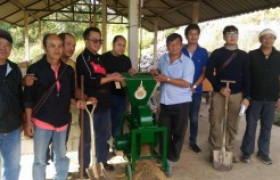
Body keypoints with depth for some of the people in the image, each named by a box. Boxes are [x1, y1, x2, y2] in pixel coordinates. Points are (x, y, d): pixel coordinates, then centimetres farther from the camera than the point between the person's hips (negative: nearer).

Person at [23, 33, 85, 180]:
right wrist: (28, 121, -9)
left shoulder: (68, 70, 1)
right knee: (39, 160, 10)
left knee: (61, 157, 19)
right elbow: (28, 98, -7)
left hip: (62, 121, 4)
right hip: (41, 121, -3)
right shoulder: (35, 69, -9)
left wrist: (75, 102, -12)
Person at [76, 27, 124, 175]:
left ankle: (102, 160, 36)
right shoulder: (82, 58, -11)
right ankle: (84, 166, 22)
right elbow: (90, 81, -20)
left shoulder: (100, 58, 15)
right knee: (87, 137, 6)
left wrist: (111, 76, 4)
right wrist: (111, 78, -15)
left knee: (104, 134, 18)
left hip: (104, 103, 8)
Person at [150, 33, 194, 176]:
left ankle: (172, 159, 28)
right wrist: (155, 72, 0)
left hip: (180, 103, -4)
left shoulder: (187, 62, -11)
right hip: (165, 102, 4)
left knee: (178, 133, 11)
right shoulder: (163, 59, 5)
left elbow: (186, 83, -19)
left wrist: (167, 79, -23)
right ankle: (166, 158, 28)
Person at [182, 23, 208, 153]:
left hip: (196, 90, 0)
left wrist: (194, 86, -11)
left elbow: (204, 72, -1)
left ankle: (193, 141, 22)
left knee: (194, 118, 8)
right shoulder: (181, 51, 1)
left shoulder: (203, 52, 1)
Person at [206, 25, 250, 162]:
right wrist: (220, 88, -13)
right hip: (218, 93, -2)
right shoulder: (217, 53, 1)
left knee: (233, 125, 7)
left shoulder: (243, 55, 8)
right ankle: (215, 150, 15)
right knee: (216, 123, 2)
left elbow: (246, 77, 6)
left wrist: (246, 96, -2)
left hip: (237, 94, 2)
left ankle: (229, 150, 21)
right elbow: (209, 73, -2)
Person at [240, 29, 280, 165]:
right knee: (250, 126, 5)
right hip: (254, 97, -2)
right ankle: (246, 152, 17)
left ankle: (263, 152, 24)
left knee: (266, 127, 10)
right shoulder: (252, 55, -2)